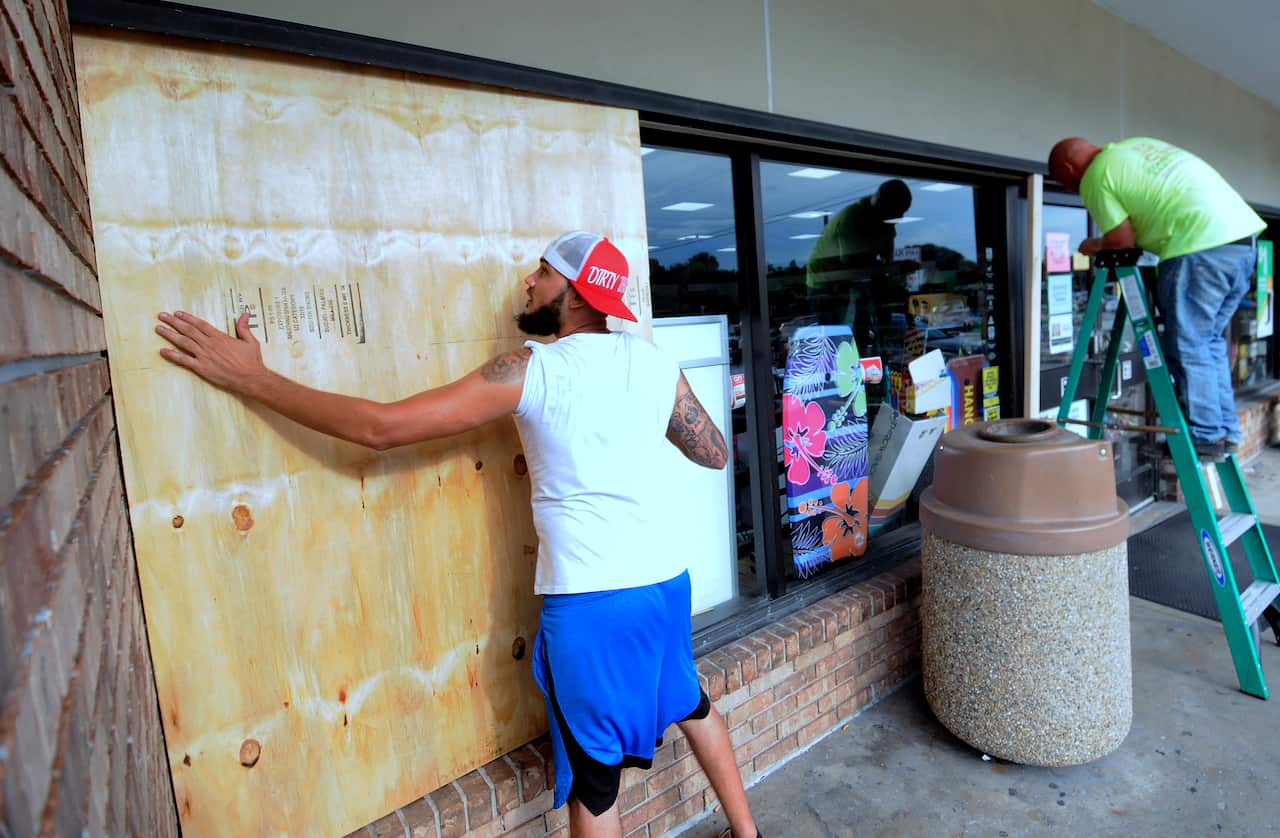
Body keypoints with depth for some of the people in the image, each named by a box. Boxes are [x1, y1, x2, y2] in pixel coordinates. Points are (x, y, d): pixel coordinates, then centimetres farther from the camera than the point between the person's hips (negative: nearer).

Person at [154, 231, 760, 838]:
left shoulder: (529, 372, -13)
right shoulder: (657, 364, 0)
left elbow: (380, 427, -16)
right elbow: (715, 454, 11)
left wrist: (248, 377, -6)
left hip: (590, 602, -5)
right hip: (666, 583, 6)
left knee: (593, 778, 16)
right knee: (690, 704, 32)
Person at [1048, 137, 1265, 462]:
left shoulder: (1094, 179, -1)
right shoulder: (1137, 144, 24)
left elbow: (1123, 240, -1)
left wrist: (1096, 246, 20)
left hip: (1201, 246, -9)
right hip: (1242, 230, 9)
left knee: (1186, 347, -1)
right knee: (1209, 341, 16)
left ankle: (1206, 437, 3)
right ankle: (1227, 432, 21)